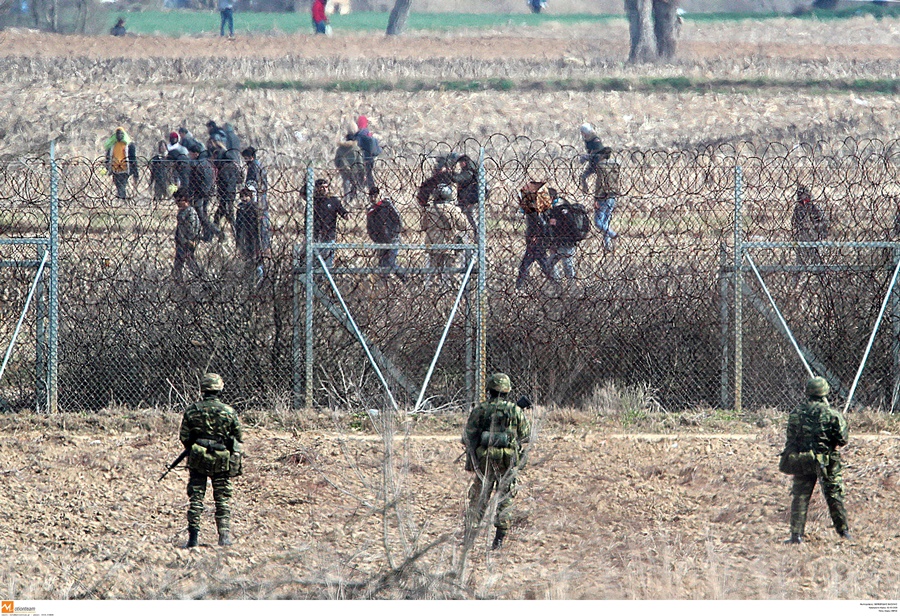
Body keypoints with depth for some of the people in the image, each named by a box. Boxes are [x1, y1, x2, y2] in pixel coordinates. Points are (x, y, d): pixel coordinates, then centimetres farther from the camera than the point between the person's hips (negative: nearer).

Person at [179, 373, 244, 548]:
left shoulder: (191, 411, -5)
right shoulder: (229, 412, -7)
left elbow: (183, 437, 1)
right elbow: (239, 440, 0)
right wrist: (239, 462, 15)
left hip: (197, 461, 0)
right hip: (222, 461, 0)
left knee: (196, 498, 7)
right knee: (222, 499, 9)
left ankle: (194, 535, 4)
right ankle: (224, 535, 6)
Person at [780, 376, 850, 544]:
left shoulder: (795, 414, 0)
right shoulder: (831, 414, -10)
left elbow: (791, 438, 4)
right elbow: (842, 439, -9)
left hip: (800, 461, 2)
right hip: (827, 464, -2)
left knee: (800, 497, 6)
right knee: (834, 495, 10)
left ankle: (796, 534, 0)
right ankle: (843, 530, 15)